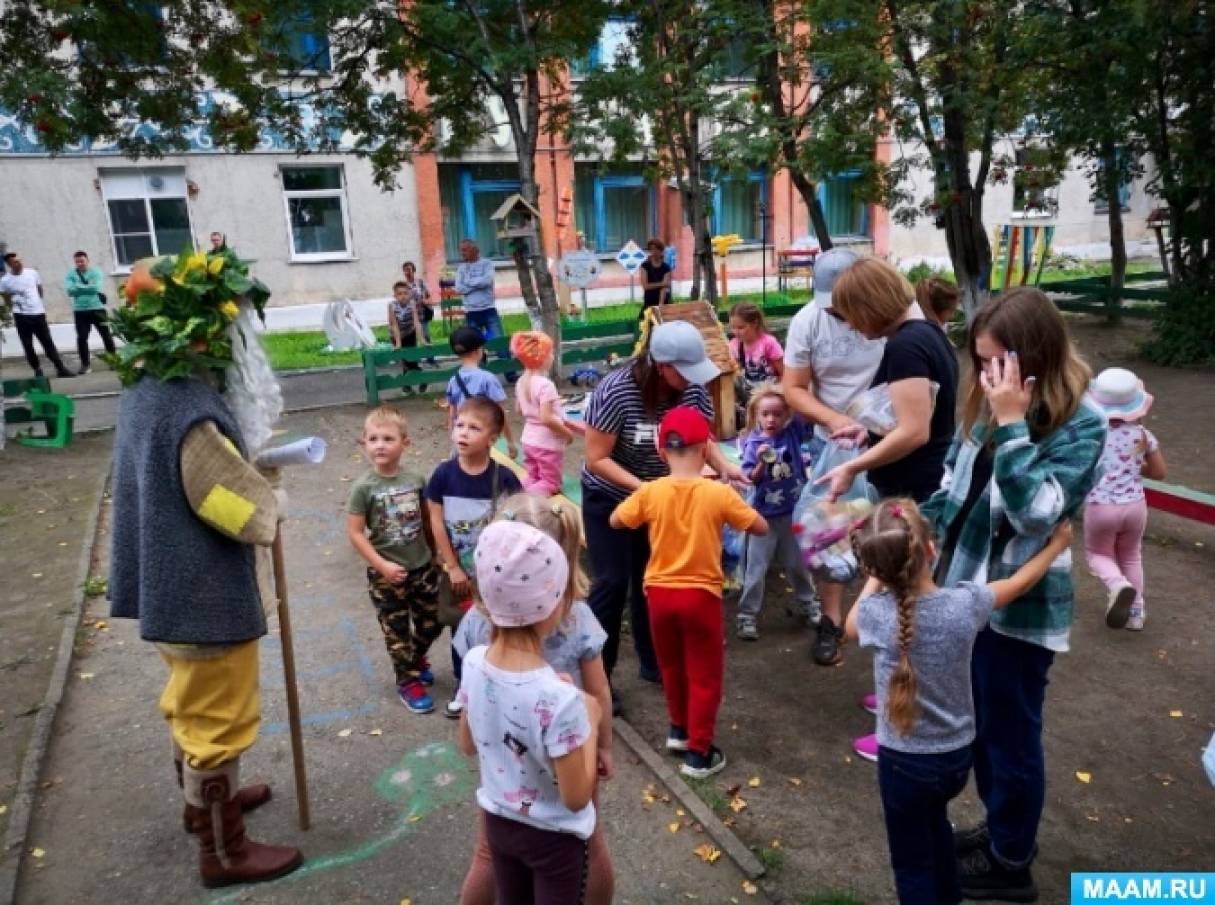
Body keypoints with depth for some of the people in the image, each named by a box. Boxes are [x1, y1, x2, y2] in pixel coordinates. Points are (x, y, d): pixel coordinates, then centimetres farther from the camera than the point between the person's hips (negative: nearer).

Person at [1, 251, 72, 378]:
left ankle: (60, 369, 4)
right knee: (27, 346, 3)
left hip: (39, 313, 2)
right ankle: (37, 370, 12)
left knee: (48, 343, 3)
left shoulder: (32, 272, 0)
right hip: (21, 316, -2)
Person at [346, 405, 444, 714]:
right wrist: (382, 565, -18)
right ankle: (408, 681, 29)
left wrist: (433, 554, 7)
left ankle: (417, 656, 46)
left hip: (423, 567, 4)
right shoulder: (364, 487, -15)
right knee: (397, 631, 10)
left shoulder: (416, 480, -5)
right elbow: (354, 532, -14)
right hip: (386, 575, -4)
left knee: (432, 623, 16)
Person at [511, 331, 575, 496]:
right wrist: (567, 432, -14)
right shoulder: (545, 385, -24)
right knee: (551, 484, 5)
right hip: (547, 443, -8)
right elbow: (547, 419, -27)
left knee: (531, 479, 23)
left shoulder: (521, 382, 1)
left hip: (529, 440, 8)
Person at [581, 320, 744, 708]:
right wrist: (642, 488, -35)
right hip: (610, 497, -4)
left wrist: (724, 466, -21)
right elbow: (597, 459, -24)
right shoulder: (616, 391, -29)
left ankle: (653, 662, 31)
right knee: (612, 582, -4)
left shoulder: (691, 387, -16)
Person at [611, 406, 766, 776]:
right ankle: (698, 753, 17)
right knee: (704, 675, 11)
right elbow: (761, 528, -4)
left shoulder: (650, 492, -10)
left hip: (659, 592, 3)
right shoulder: (719, 493, -15)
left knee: (671, 667, 23)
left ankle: (679, 730, 40)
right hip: (700, 594, -3)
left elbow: (616, 521, 5)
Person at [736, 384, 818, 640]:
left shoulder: (793, 432, -6)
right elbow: (751, 480, -12)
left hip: (793, 511, 3)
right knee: (757, 567, 5)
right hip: (765, 515, -3)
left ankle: (809, 603, 39)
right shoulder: (753, 443, -12)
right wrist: (762, 462, -30)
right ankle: (747, 614, 16)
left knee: (796, 563, 20)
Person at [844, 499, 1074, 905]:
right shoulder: (965, 603, -19)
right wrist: (1057, 543, 18)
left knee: (912, 863, 16)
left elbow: (851, 627, 2)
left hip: (903, 761, -4)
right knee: (935, 819, 34)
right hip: (958, 755, 4)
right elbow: (1020, 582, 1)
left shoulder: (876, 613, -24)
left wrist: (877, 575, 5)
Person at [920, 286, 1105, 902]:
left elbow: (1035, 511, -28)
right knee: (980, 724, 21)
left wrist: (1011, 424, -28)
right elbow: (952, 486, 11)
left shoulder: (1081, 424, -16)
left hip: (1019, 605, -7)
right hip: (967, 589, 7)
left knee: (1010, 734, 10)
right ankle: (1004, 829, 44)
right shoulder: (987, 405, 3)